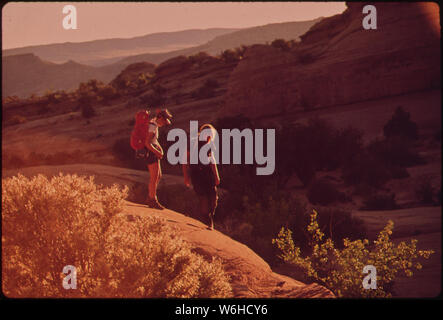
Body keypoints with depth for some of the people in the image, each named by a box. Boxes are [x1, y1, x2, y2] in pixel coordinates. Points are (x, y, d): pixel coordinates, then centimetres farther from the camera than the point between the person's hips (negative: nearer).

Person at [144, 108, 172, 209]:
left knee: (158, 176, 13)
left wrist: (160, 149, 11)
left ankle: (149, 198, 19)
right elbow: (147, 143, -23)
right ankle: (153, 201, -2)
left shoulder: (155, 125, 14)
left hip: (154, 153, 10)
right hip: (150, 153, -10)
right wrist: (157, 152, -16)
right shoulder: (152, 126, -18)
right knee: (154, 177, -7)